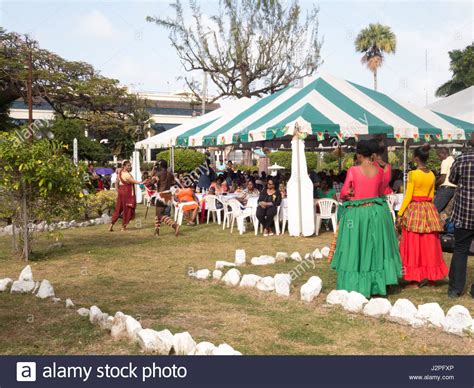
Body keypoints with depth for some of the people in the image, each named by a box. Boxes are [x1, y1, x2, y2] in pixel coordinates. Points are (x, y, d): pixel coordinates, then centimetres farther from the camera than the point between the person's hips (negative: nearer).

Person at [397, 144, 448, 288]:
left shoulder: (412, 174, -11)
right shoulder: (432, 175, 6)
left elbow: (408, 196, -12)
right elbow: (431, 195, 12)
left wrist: (400, 213, -6)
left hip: (413, 209, -5)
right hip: (428, 210, 6)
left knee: (413, 245, 1)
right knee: (427, 244, 12)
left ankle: (414, 281, 4)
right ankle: (426, 275, 18)